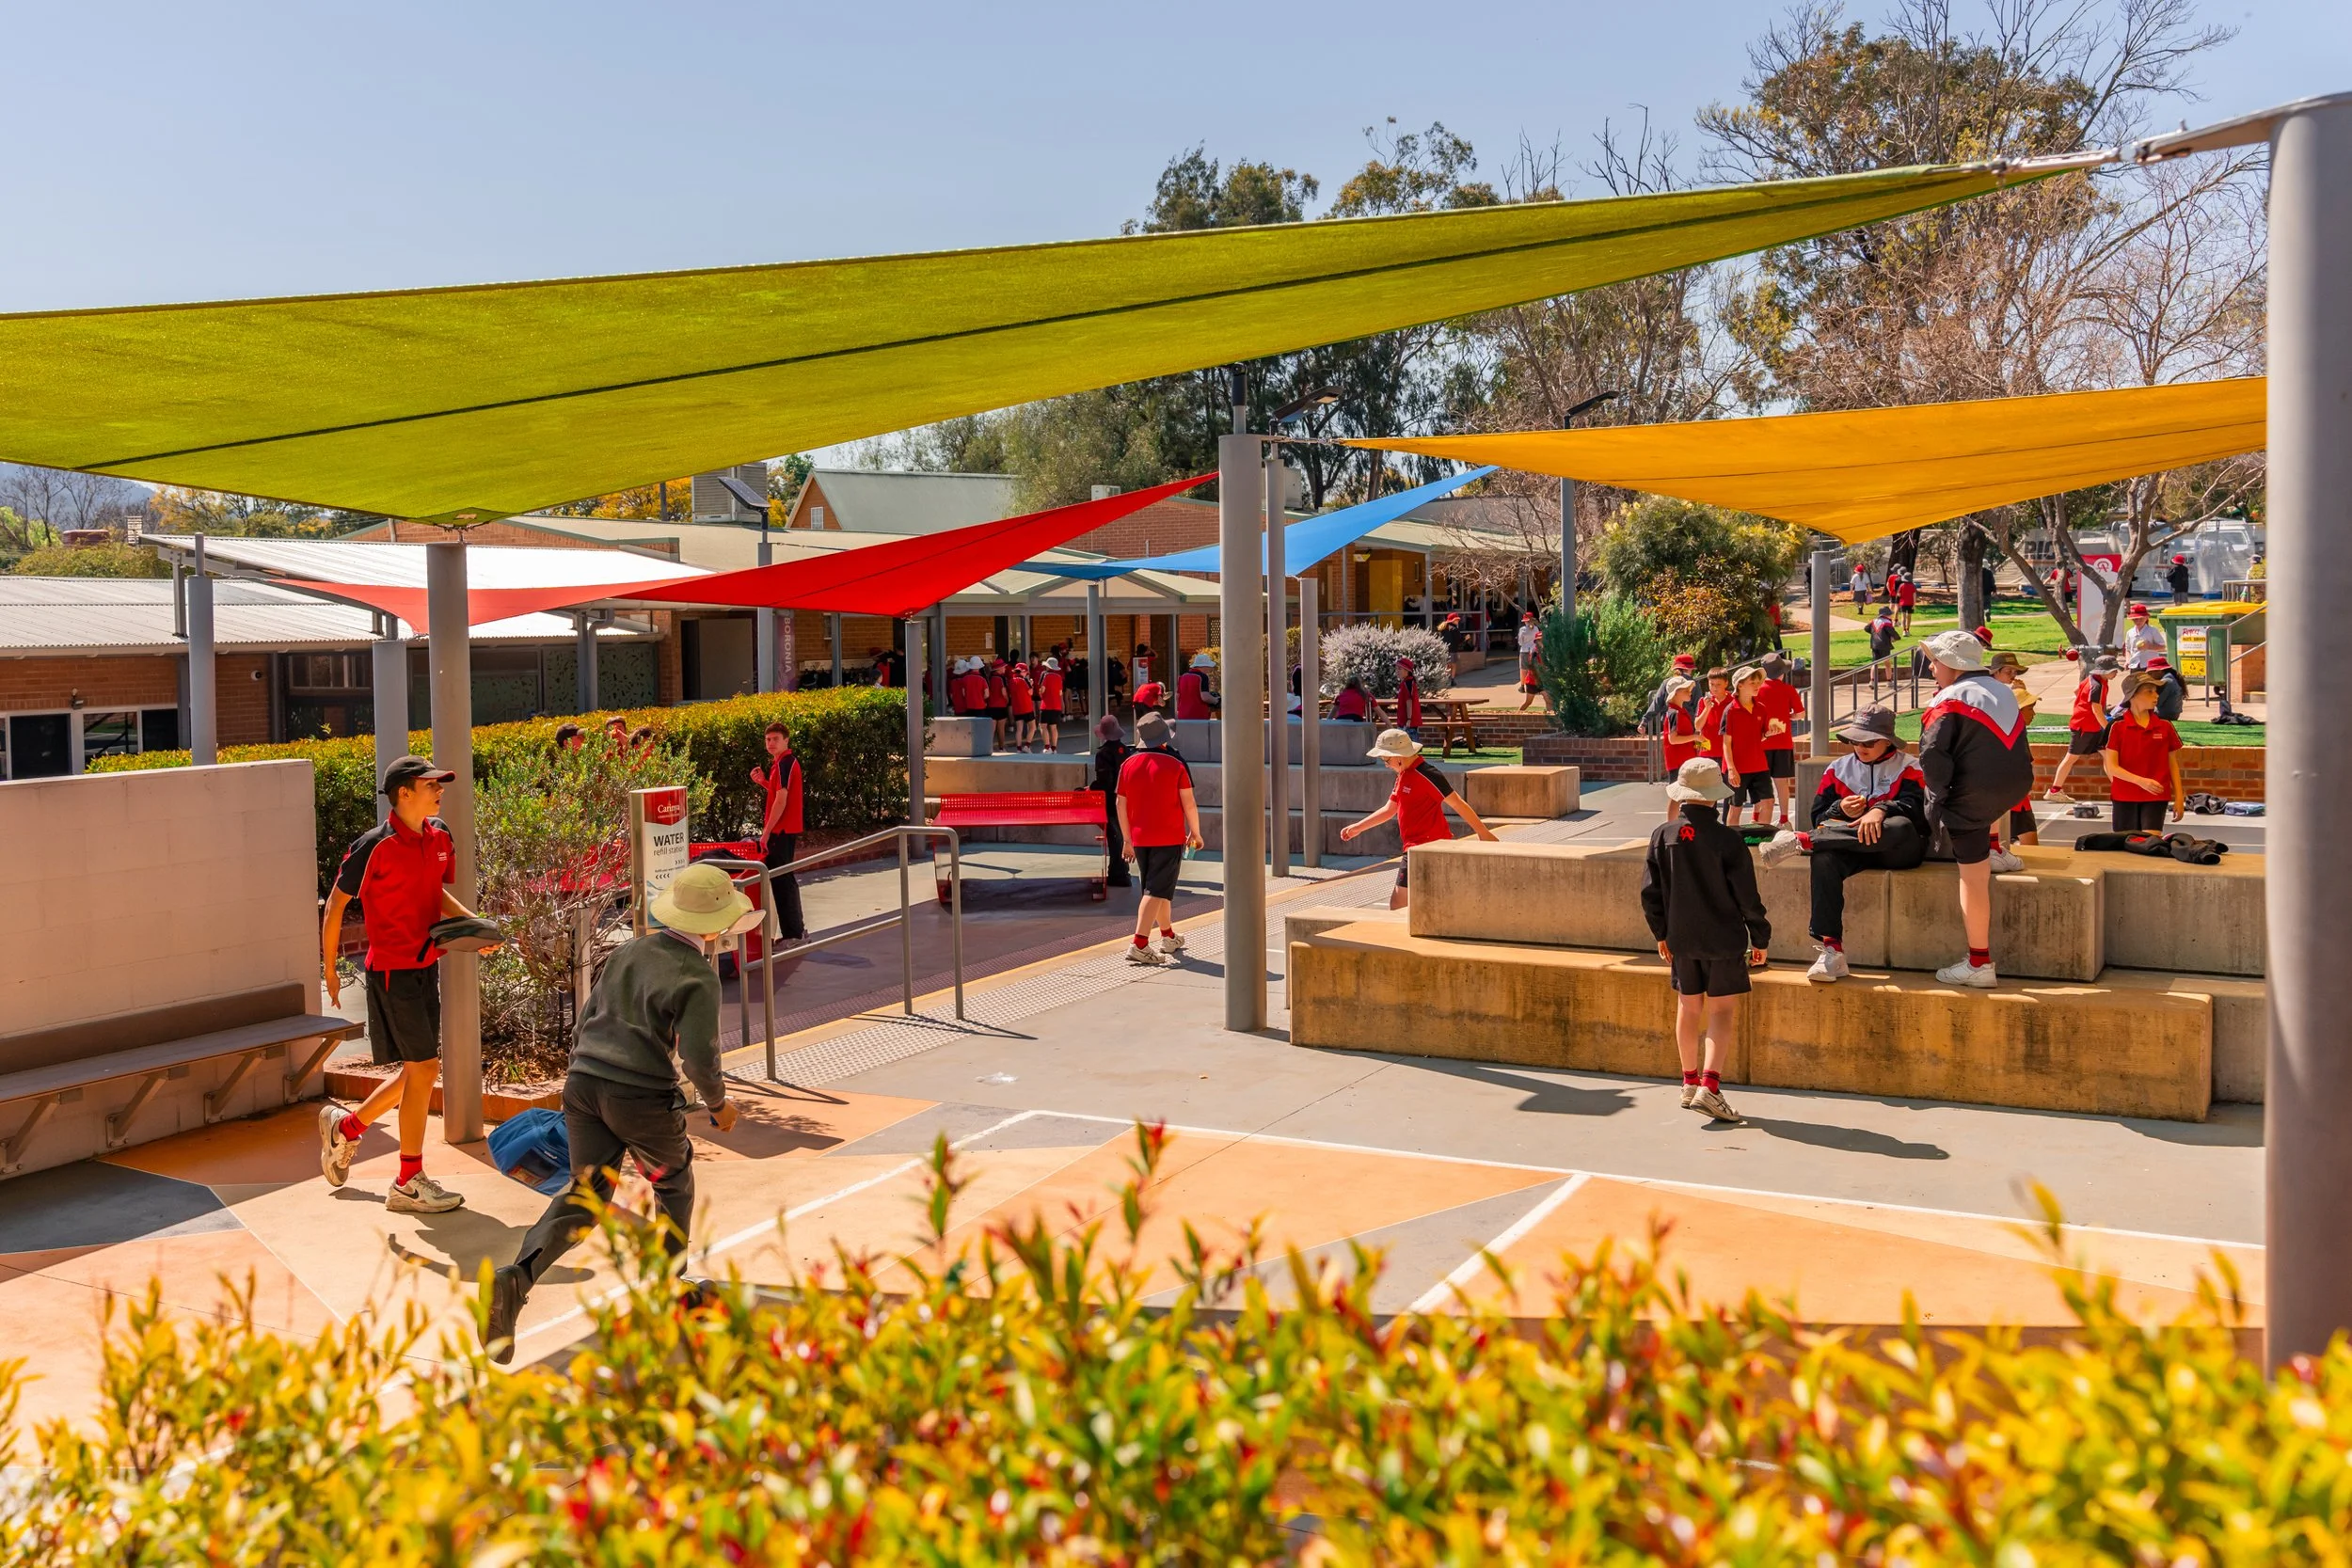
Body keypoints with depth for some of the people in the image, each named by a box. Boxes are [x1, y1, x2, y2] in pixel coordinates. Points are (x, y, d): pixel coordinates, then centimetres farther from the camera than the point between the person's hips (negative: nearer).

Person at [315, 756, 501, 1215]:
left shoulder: (439, 838, 5)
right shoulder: (375, 846, -15)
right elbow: (336, 903, -7)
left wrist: (472, 922, 3)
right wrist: (329, 968, -1)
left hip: (426, 965, 8)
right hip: (392, 968, -8)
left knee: (421, 1069, 14)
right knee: (423, 1066, -7)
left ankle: (345, 1126, 36)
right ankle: (408, 1183, 4)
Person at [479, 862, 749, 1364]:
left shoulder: (629, 952, 13)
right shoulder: (698, 979, -9)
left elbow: (586, 1020, 19)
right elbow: (698, 1058, -16)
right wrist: (719, 1103, 2)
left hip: (584, 1082, 6)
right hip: (643, 1097, -6)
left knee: (584, 1196, 11)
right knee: (674, 1186, 21)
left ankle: (515, 1279, -12)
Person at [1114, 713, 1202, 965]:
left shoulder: (1128, 765, 3)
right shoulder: (1175, 764, -9)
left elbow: (1121, 805, 7)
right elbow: (1189, 803, -9)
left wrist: (1127, 840, 15)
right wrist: (1195, 833, 5)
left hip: (1140, 838, 5)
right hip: (1170, 838, -5)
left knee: (1159, 887, 20)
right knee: (1156, 891, -6)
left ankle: (1168, 937, 34)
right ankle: (1139, 944, -16)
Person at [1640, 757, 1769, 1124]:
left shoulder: (1662, 835, -4)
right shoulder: (1727, 840, -15)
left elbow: (1650, 892, 3)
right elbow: (1747, 897, -10)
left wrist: (1661, 933, 16)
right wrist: (1760, 939, 3)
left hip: (1680, 939, 4)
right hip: (1723, 939, -4)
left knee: (1688, 1007, 16)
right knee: (1723, 1011, 2)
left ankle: (1690, 1083, 27)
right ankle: (1709, 1087, -11)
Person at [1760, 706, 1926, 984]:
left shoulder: (1907, 769, 7)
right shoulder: (1839, 769, 17)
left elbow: (1914, 807, -13)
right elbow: (1818, 817, 11)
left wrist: (1882, 810, -32)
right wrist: (1840, 810, -11)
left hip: (1897, 851, -2)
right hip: (1853, 847, 2)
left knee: (1901, 826, -39)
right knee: (1824, 859, -34)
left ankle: (1800, 841, -34)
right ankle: (1831, 951, -43)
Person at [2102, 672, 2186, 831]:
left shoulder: (2165, 725, 4)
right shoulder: (2117, 727, -4)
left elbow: (2173, 764, 11)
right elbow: (2111, 767, -7)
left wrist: (2179, 797, 7)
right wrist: (2141, 781, -21)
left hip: (2156, 796, 1)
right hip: (2124, 797, -1)